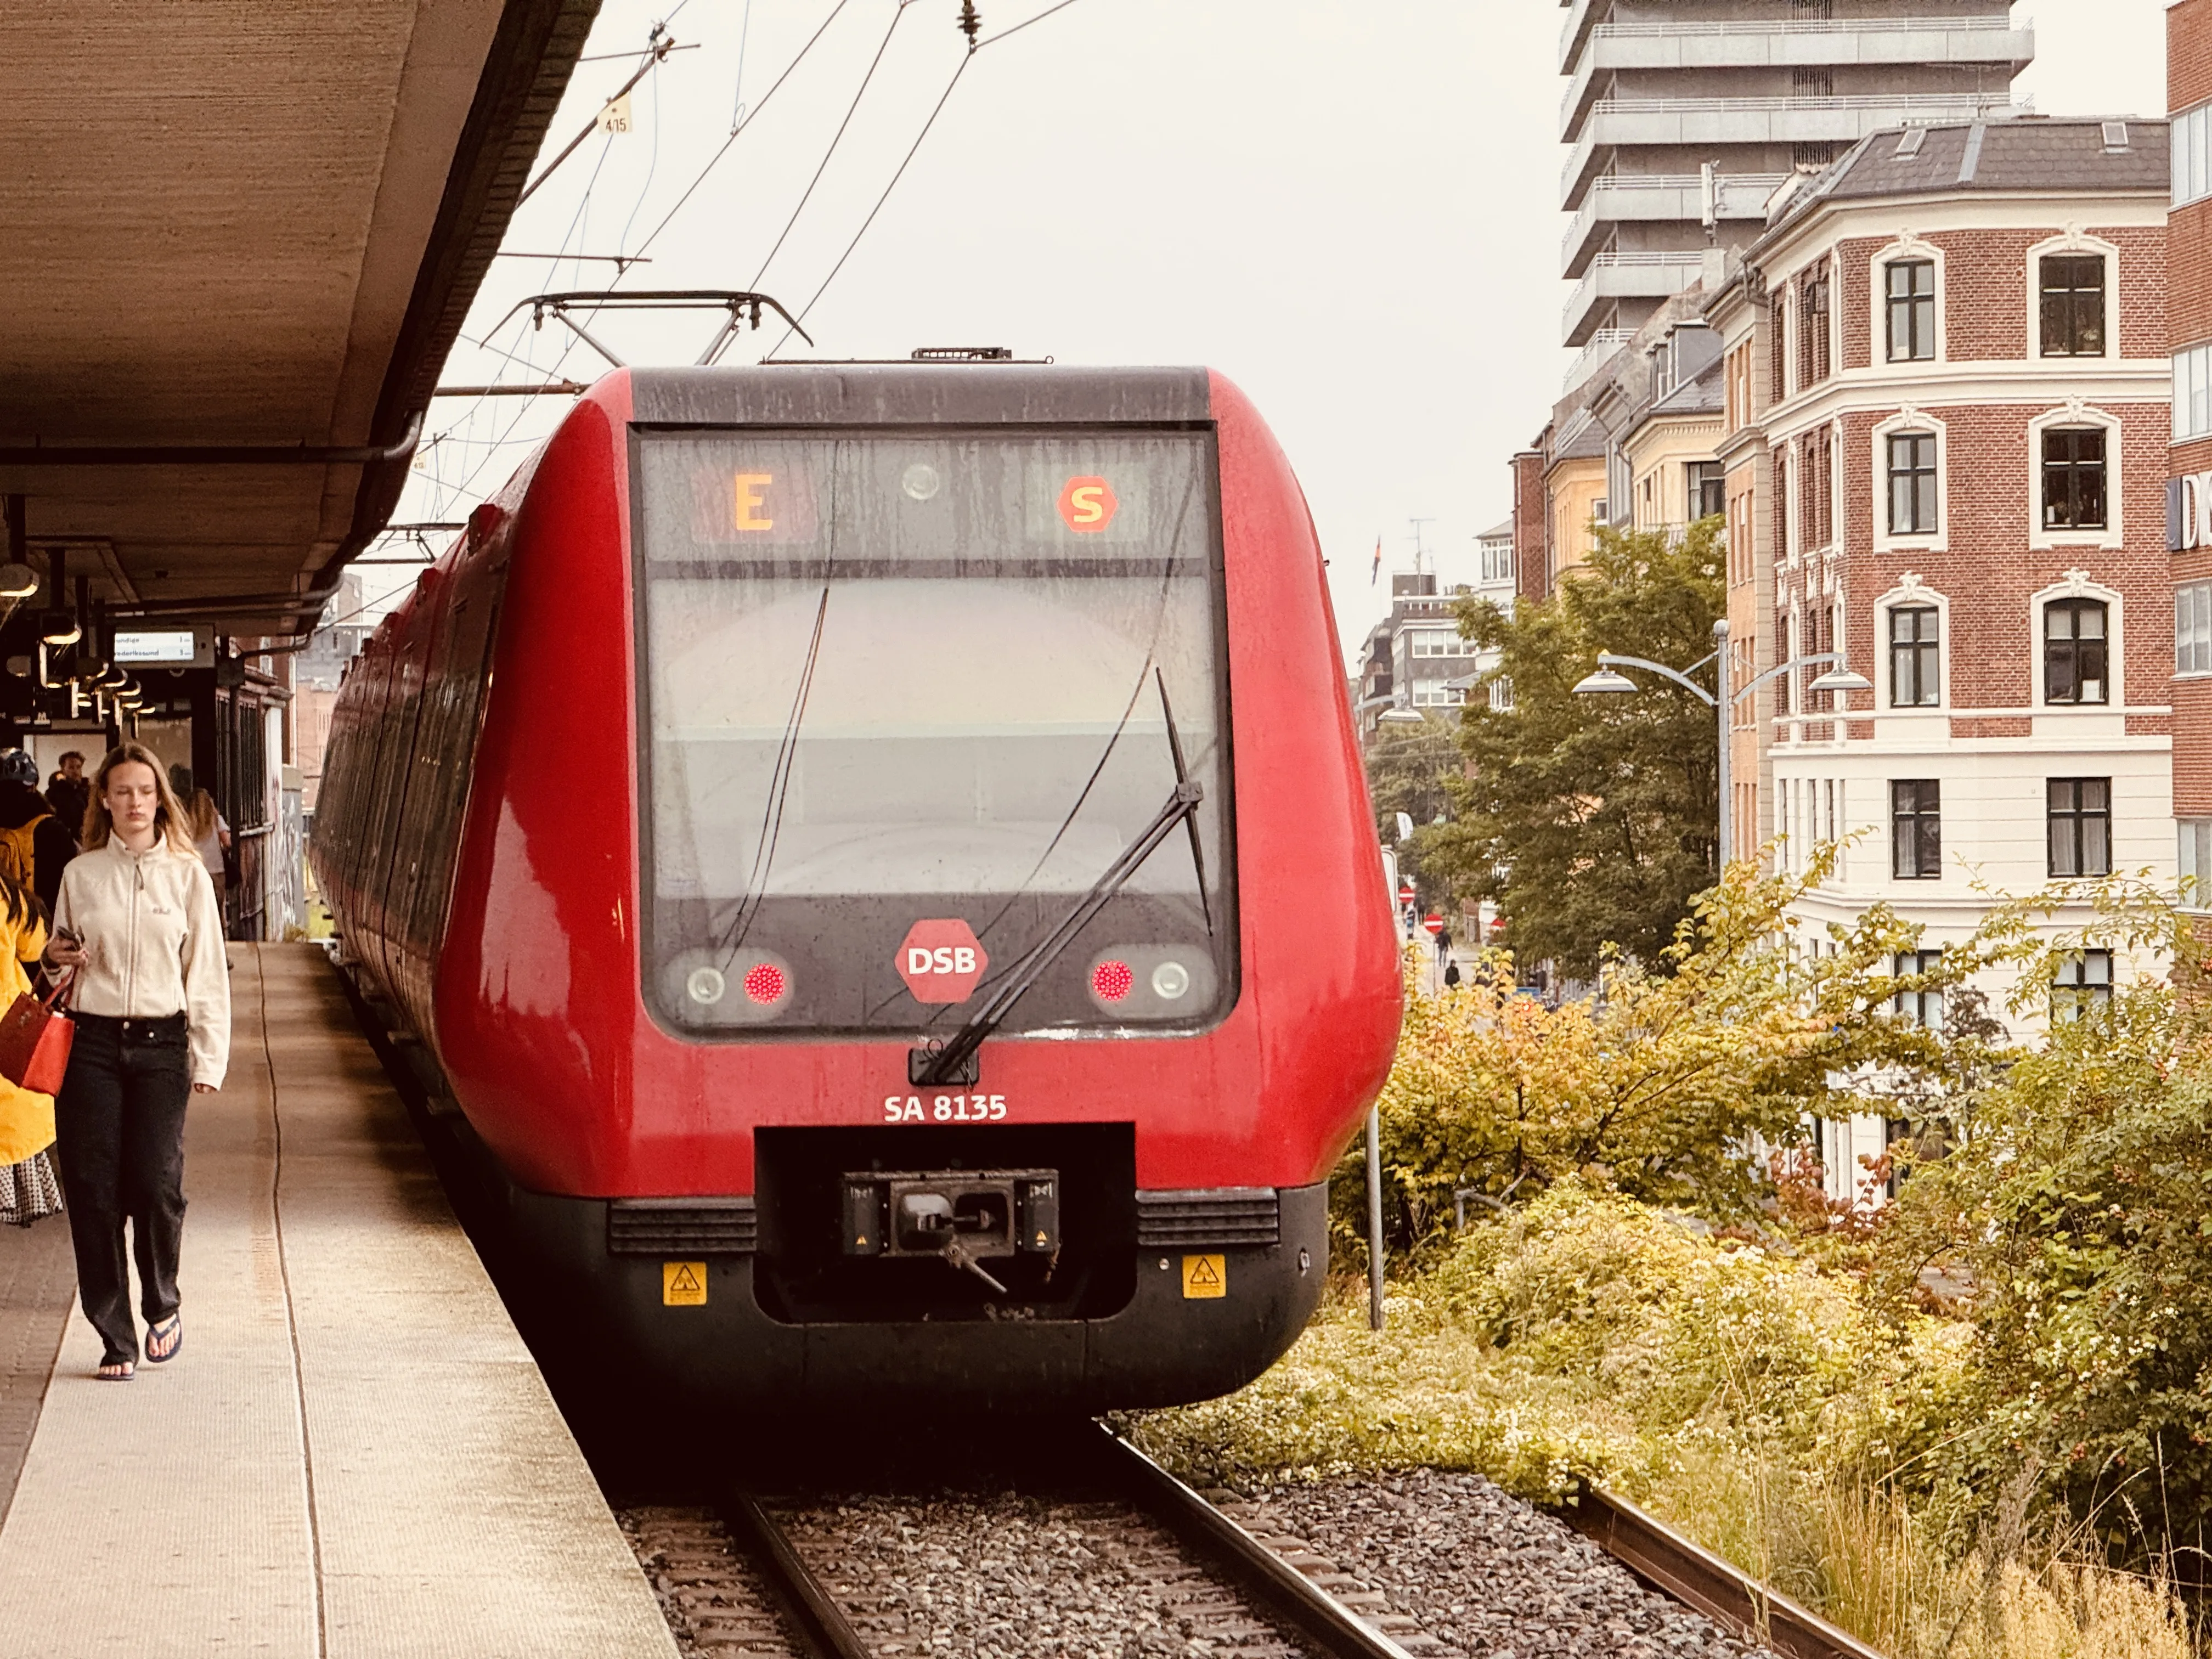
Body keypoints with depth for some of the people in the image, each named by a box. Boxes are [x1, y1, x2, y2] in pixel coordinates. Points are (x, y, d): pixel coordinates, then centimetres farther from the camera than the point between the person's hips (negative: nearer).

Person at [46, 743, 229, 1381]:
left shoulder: (187, 875, 3)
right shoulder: (81, 874, 7)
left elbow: (207, 972, 4)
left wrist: (210, 1058, -2)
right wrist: (55, 957, -5)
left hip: (160, 1042, -1)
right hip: (92, 1042, 1)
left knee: (156, 1185, -11)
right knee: (93, 1191, -2)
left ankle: (162, 1305, 16)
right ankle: (116, 1340, 7)